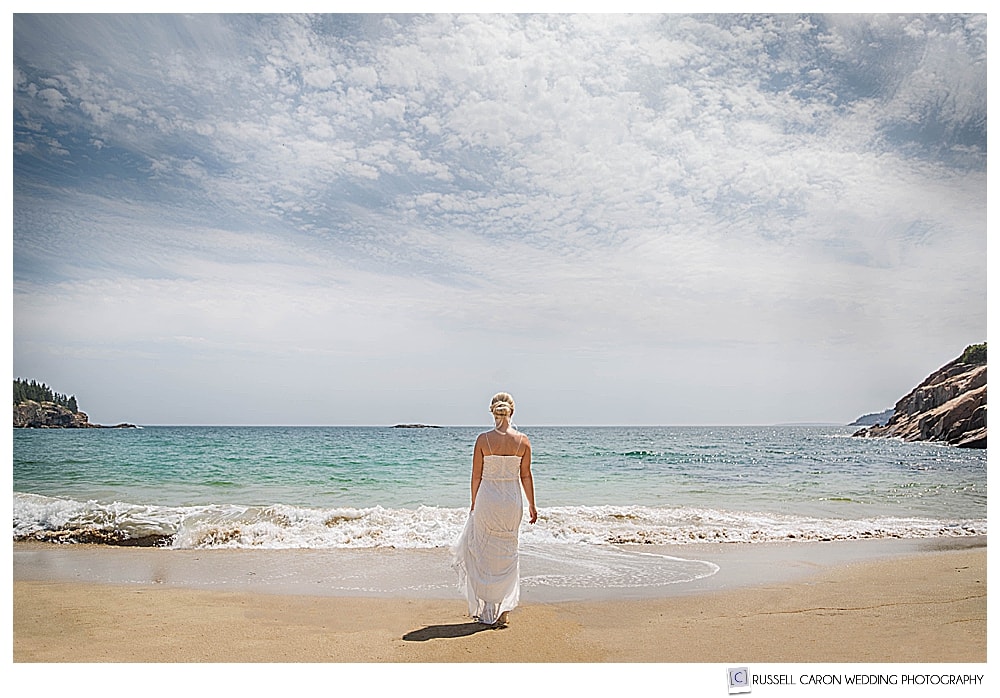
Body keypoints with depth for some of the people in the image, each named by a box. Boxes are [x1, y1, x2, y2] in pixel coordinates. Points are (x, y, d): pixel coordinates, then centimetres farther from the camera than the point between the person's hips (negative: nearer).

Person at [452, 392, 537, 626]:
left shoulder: (483, 439, -9)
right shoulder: (523, 440, -4)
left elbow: (476, 476, -4)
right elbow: (525, 476, 1)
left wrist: (474, 504, 9)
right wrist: (532, 505, 11)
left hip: (487, 500, -2)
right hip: (512, 501, 2)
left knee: (482, 551, 16)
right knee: (507, 553, 15)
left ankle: (486, 609, 19)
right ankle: (503, 610, 18)